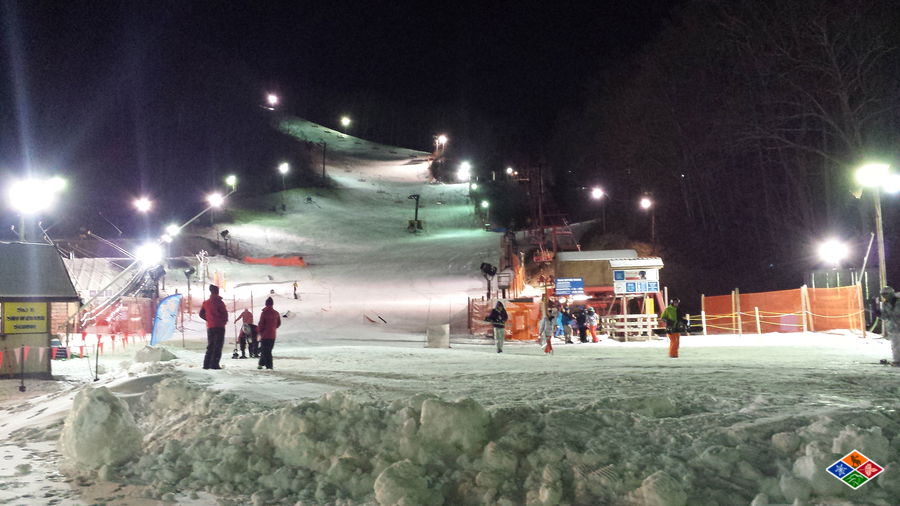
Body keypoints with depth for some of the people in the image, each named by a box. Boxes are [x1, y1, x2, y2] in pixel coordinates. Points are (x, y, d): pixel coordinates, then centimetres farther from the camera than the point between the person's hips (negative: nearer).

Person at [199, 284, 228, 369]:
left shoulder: (205, 303, 7)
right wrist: (224, 322, 8)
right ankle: (214, 364, -10)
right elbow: (225, 314, -10)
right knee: (218, 346, -3)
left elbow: (201, 314, 13)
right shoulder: (219, 302, -11)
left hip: (210, 327, 6)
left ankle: (206, 364, 11)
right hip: (219, 327, -6)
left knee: (210, 346, 14)